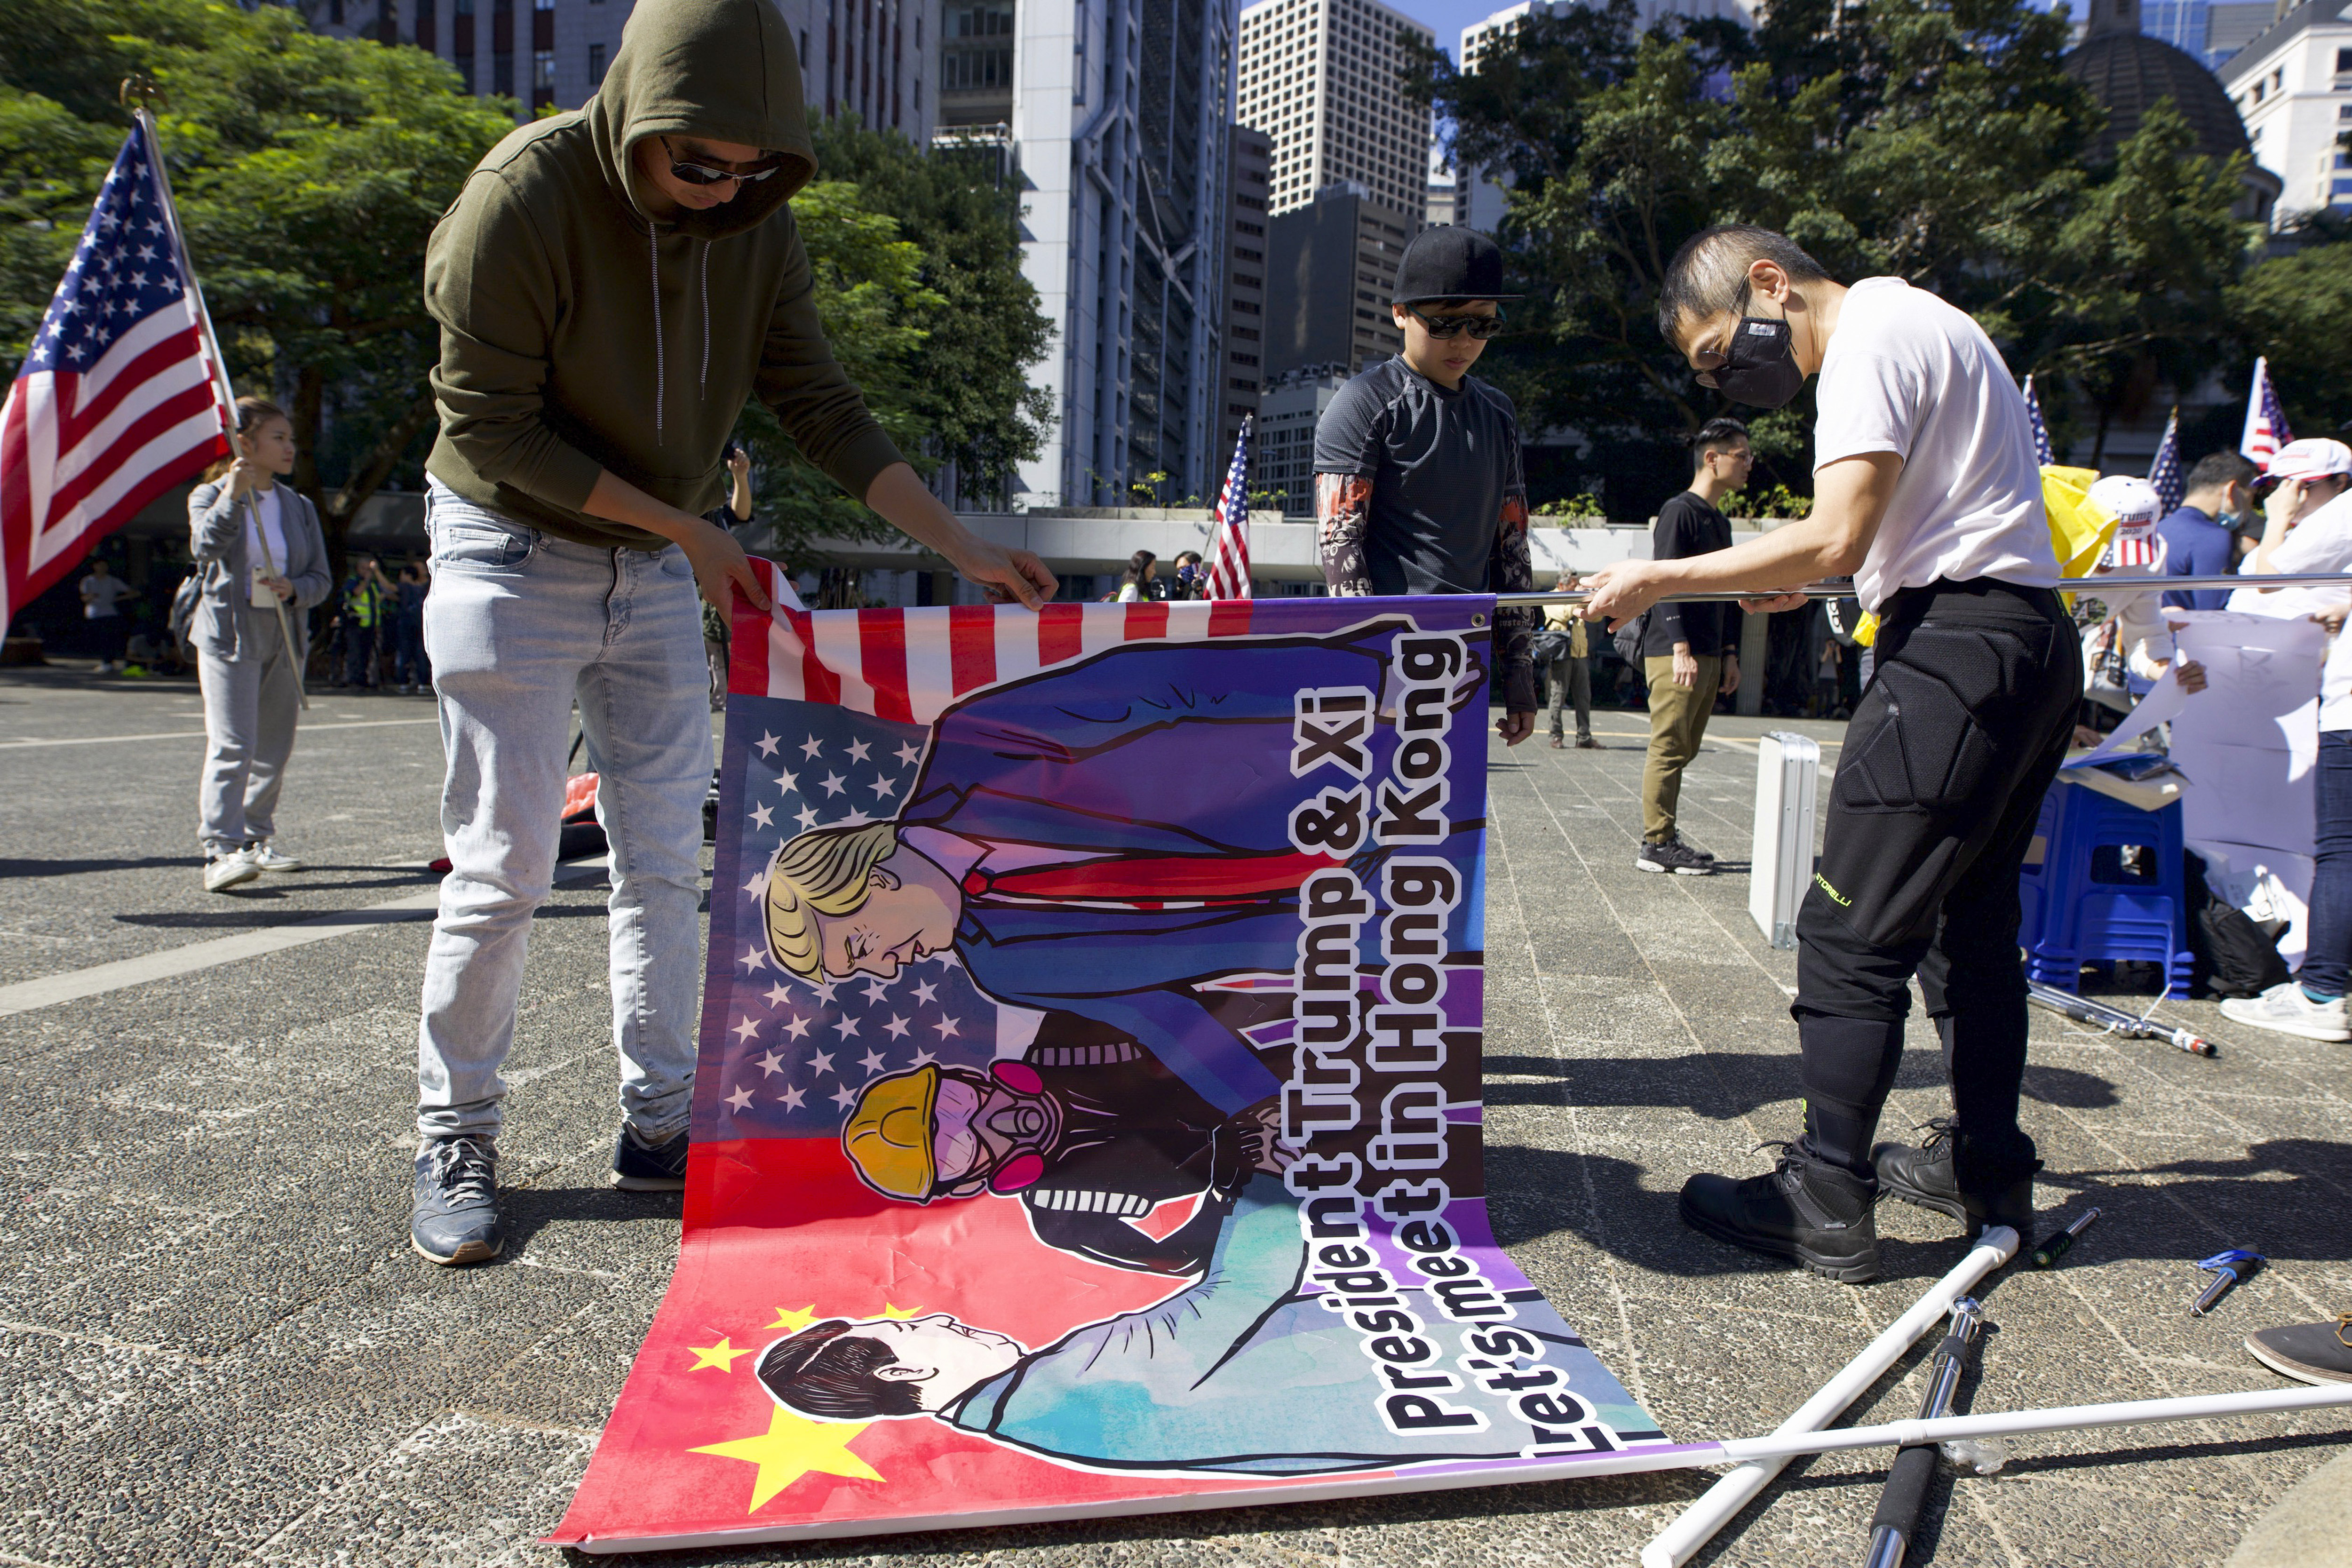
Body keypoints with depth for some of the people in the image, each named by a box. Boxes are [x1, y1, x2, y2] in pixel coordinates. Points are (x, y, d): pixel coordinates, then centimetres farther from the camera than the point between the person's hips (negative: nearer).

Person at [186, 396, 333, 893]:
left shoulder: (300, 508, 13)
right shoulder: (210, 497, 1)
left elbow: (322, 580, 9)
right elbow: (205, 547, -19)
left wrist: (294, 588, -12)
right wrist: (232, 496, -30)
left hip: (285, 639, 5)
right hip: (229, 636, -5)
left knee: (275, 750, 10)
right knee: (233, 746, -15)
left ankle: (258, 838, 24)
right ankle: (220, 850, -17)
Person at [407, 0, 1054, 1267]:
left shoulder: (759, 226, -4)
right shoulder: (524, 197, -19)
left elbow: (820, 406, -2)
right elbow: (489, 424, -18)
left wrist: (962, 547, -9)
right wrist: (681, 525, -18)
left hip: (655, 577, 5)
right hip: (513, 555, -5)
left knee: (665, 861, 5)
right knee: (502, 867, -4)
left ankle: (659, 1126, 17)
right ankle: (454, 1141, 13)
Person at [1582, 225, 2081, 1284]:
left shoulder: (1874, 336, -10)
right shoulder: (1920, 323, 22)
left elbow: (1834, 539, -20)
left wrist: (1661, 578, -15)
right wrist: (1815, 577, 22)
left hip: (1957, 650, -11)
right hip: (2033, 641, 11)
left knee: (1851, 930, -7)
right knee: (1970, 917, 17)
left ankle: (1826, 1207, -1)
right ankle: (1988, 1167, 28)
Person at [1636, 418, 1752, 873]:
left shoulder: (1720, 521, 21)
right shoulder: (1680, 510, -6)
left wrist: (1729, 653, 17)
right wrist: (1680, 647, -20)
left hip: (1707, 657, 9)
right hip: (1674, 654, -9)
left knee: (1682, 751, 9)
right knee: (1669, 748, -8)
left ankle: (1665, 838, 14)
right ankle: (1656, 844, -4)